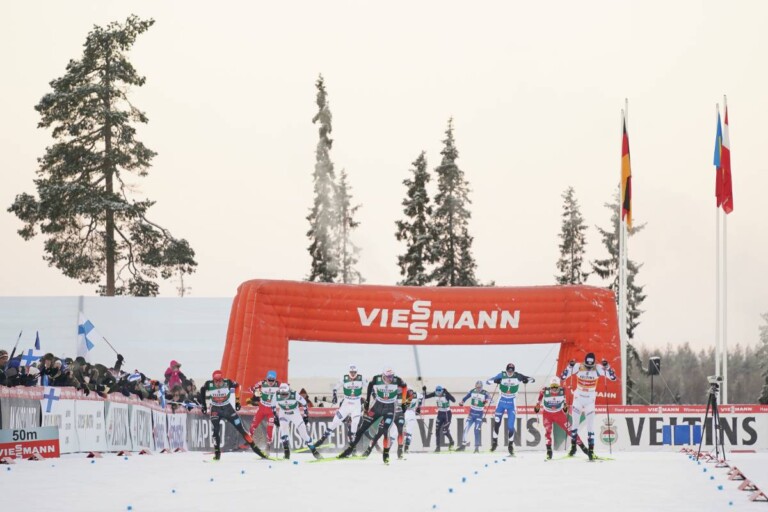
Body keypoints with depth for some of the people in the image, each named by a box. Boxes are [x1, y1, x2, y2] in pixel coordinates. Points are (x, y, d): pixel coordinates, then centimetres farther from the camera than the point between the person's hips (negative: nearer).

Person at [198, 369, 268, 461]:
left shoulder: (228, 383, -22)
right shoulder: (209, 384, -21)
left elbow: (236, 386, 0)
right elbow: (202, 390, 2)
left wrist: (237, 401, 4)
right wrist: (203, 404, 6)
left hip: (227, 408, 0)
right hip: (215, 409, 0)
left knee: (241, 428, -2)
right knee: (216, 430, -16)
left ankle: (254, 447, 4)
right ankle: (217, 453, -4)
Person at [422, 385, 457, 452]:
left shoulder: (446, 394, -22)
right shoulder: (435, 394, -7)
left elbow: (453, 400, -37)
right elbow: (425, 397, 2)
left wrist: (447, 392, -45)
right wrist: (424, 391, -16)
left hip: (447, 414, -5)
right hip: (440, 413, 5)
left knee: (445, 430, -10)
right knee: (437, 430, 0)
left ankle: (451, 442, 19)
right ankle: (438, 447, 9)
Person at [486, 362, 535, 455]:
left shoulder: (518, 376, -11)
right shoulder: (501, 375, -11)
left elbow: (532, 379, -7)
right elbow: (488, 381, -12)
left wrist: (526, 380, -30)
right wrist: (495, 380, -33)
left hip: (511, 403, -1)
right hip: (501, 402, 1)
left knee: (510, 426, -5)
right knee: (497, 423, 0)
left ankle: (511, 445, 13)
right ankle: (494, 441, 20)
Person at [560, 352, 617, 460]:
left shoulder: (598, 369, -14)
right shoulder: (578, 367, -15)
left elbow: (613, 377, -14)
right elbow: (563, 376, -14)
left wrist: (606, 366, -27)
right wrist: (570, 366, -29)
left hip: (590, 401, -1)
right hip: (578, 398, 1)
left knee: (590, 425, -4)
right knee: (575, 423, 9)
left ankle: (591, 450, 0)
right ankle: (573, 446, 23)